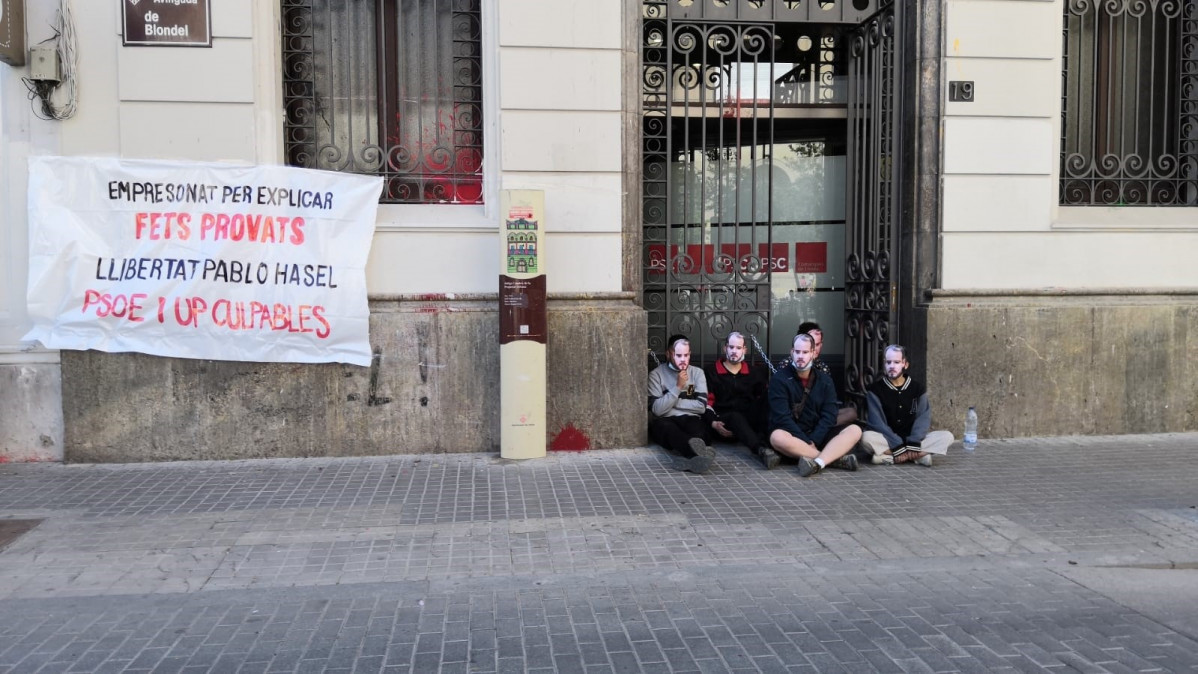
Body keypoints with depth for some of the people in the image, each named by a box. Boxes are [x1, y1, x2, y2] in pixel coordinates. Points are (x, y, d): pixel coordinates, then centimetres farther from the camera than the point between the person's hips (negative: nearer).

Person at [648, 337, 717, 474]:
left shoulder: (697, 372, 13)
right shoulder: (656, 374, 5)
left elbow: (701, 406, 1)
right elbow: (657, 409, -9)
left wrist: (674, 401, -1)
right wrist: (678, 387, -11)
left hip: (690, 419, 3)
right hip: (665, 421, -3)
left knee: (698, 428, -36)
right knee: (668, 428, -40)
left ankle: (689, 457, -67)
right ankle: (699, 453, -70)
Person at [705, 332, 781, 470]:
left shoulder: (754, 374, 20)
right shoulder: (710, 372, 12)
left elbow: (762, 402, 10)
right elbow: (707, 402, 3)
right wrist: (713, 422, -15)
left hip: (748, 421, 3)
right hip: (723, 423, -3)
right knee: (736, 417, -36)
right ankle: (761, 450, -60)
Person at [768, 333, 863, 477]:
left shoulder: (825, 381, 7)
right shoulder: (780, 379, -4)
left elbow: (828, 416, -2)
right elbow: (782, 417, -13)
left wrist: (813, 441, -18)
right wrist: (806, 442, -21)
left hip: (817, 436, 4)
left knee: (854, 430, -18)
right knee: (777, 437, -37)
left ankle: (817, 463, -41)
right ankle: (834, 458, -32)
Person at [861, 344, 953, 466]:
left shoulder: (918, 388, 5)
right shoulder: (875, 389, -3)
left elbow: (923, 419, -6)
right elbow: (877, 422, -12)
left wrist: (913, 444, -23)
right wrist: (898, 446, -24)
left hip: (912, 441, 3)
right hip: (887, 441, -3)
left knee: (947, 436, -19)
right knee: (867, 438, -34)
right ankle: (918, 456, -31)